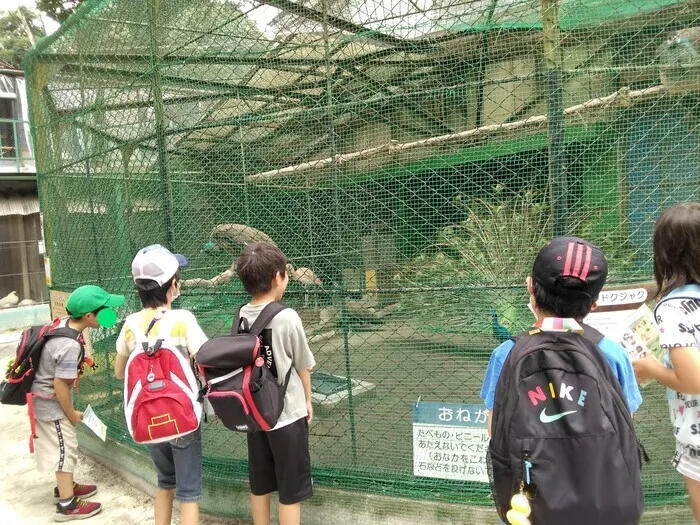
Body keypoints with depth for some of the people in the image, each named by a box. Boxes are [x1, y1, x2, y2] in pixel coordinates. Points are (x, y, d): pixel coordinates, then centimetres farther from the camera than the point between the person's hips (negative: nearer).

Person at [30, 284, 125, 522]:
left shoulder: (62, 324, -4)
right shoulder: (71, 345, -32)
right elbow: (59, 384, -26)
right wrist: (72, 413, -10)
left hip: (44, 398, 9)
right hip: (50, 403, -9)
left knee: (62, 446, 23)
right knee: (66, 448, 3)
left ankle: (65, 486, 41)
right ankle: (67, 504, 17)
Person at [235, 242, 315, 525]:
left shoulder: (241, 316, -4)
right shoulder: (287, 317, -18)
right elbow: (303, 366, -7)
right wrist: (307, 401, 9)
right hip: (287, 415, -5)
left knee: (259, 486, 19)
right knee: (290, 492, 9)